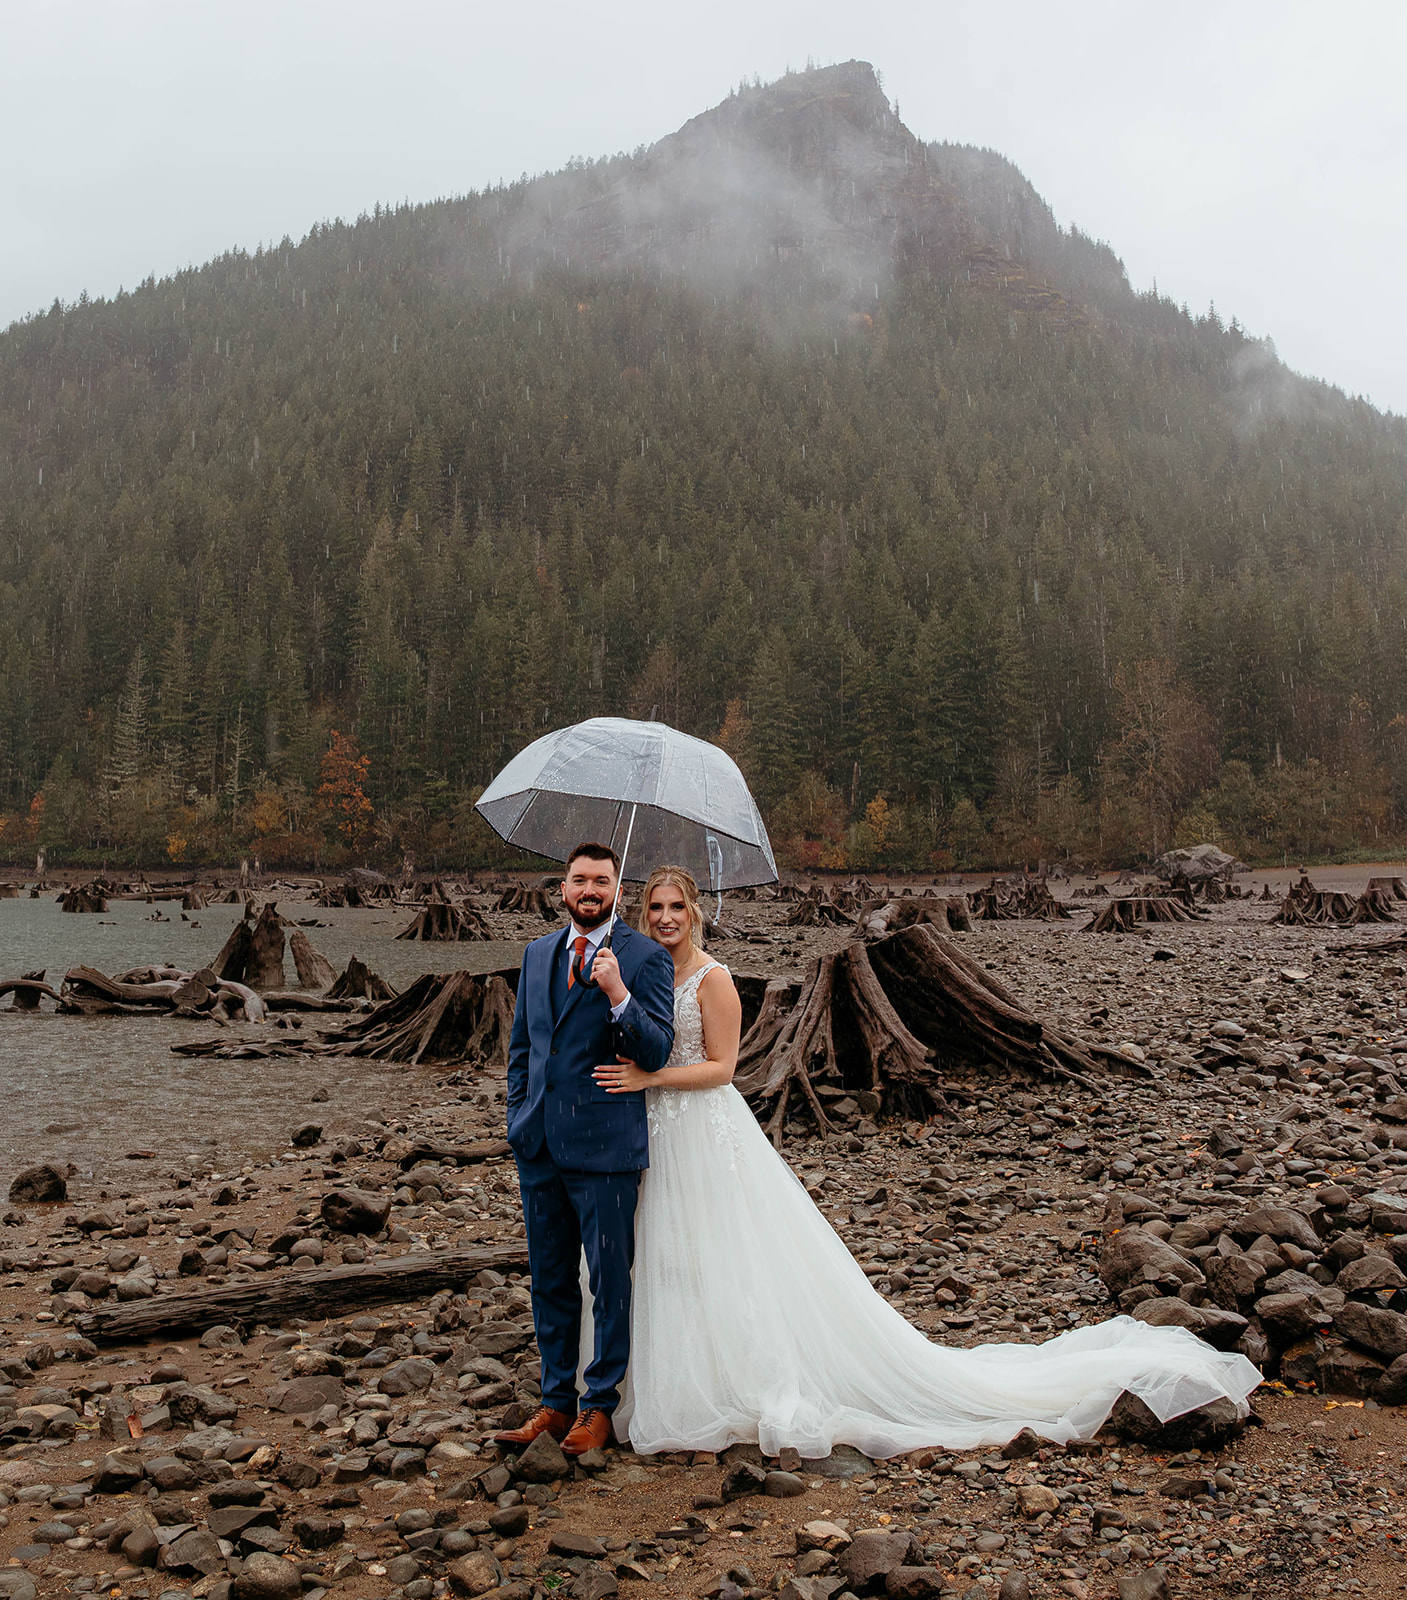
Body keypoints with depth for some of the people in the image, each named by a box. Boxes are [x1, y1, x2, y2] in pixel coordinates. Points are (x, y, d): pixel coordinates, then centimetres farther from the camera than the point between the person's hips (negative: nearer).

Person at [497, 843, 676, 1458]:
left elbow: (656, 1054, -13)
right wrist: (520, 1120, 12)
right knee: (549, 1281, 15)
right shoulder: (538, 954, 12)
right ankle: (557, 1401, 28)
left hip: (605, 1149, -5)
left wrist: (619, 996, -28)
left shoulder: (645, 957, -6)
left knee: (609, 1281, 5)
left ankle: (599, 1405, 21)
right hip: (540, 1146, 6)